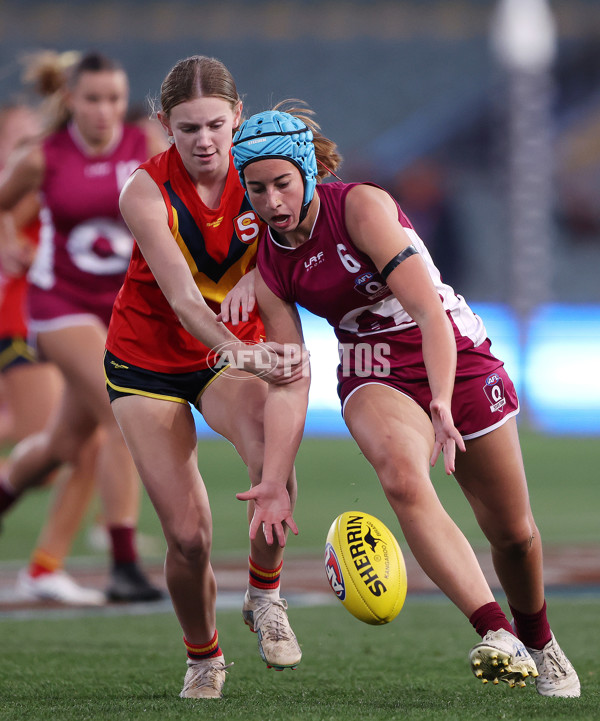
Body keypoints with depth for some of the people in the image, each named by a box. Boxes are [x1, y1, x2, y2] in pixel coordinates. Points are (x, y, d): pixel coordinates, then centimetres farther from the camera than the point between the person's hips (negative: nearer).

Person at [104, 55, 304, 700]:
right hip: (147, 362, -1)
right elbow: (182, 296, -32)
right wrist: (235, 351, -52)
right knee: (188, 535, -9)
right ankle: (203, 657, 20)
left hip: (235, 352, 2)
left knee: (274, 459, -32)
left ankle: (264, 597, -6)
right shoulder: (146, 193, -22)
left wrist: (258, 275, -32)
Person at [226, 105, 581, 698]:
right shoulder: (268, 265, -5)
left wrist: (441, 404, -41)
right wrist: (272, 480, -12)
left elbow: (428, 310, -28)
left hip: (455, 359, -2)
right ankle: (498, 636, -41)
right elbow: (291, 381, -4)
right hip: (374, 377, 2)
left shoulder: (362, 205, -20)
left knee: (512, 532, 6)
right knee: (402, 477, -33)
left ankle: (539, 643, 37)